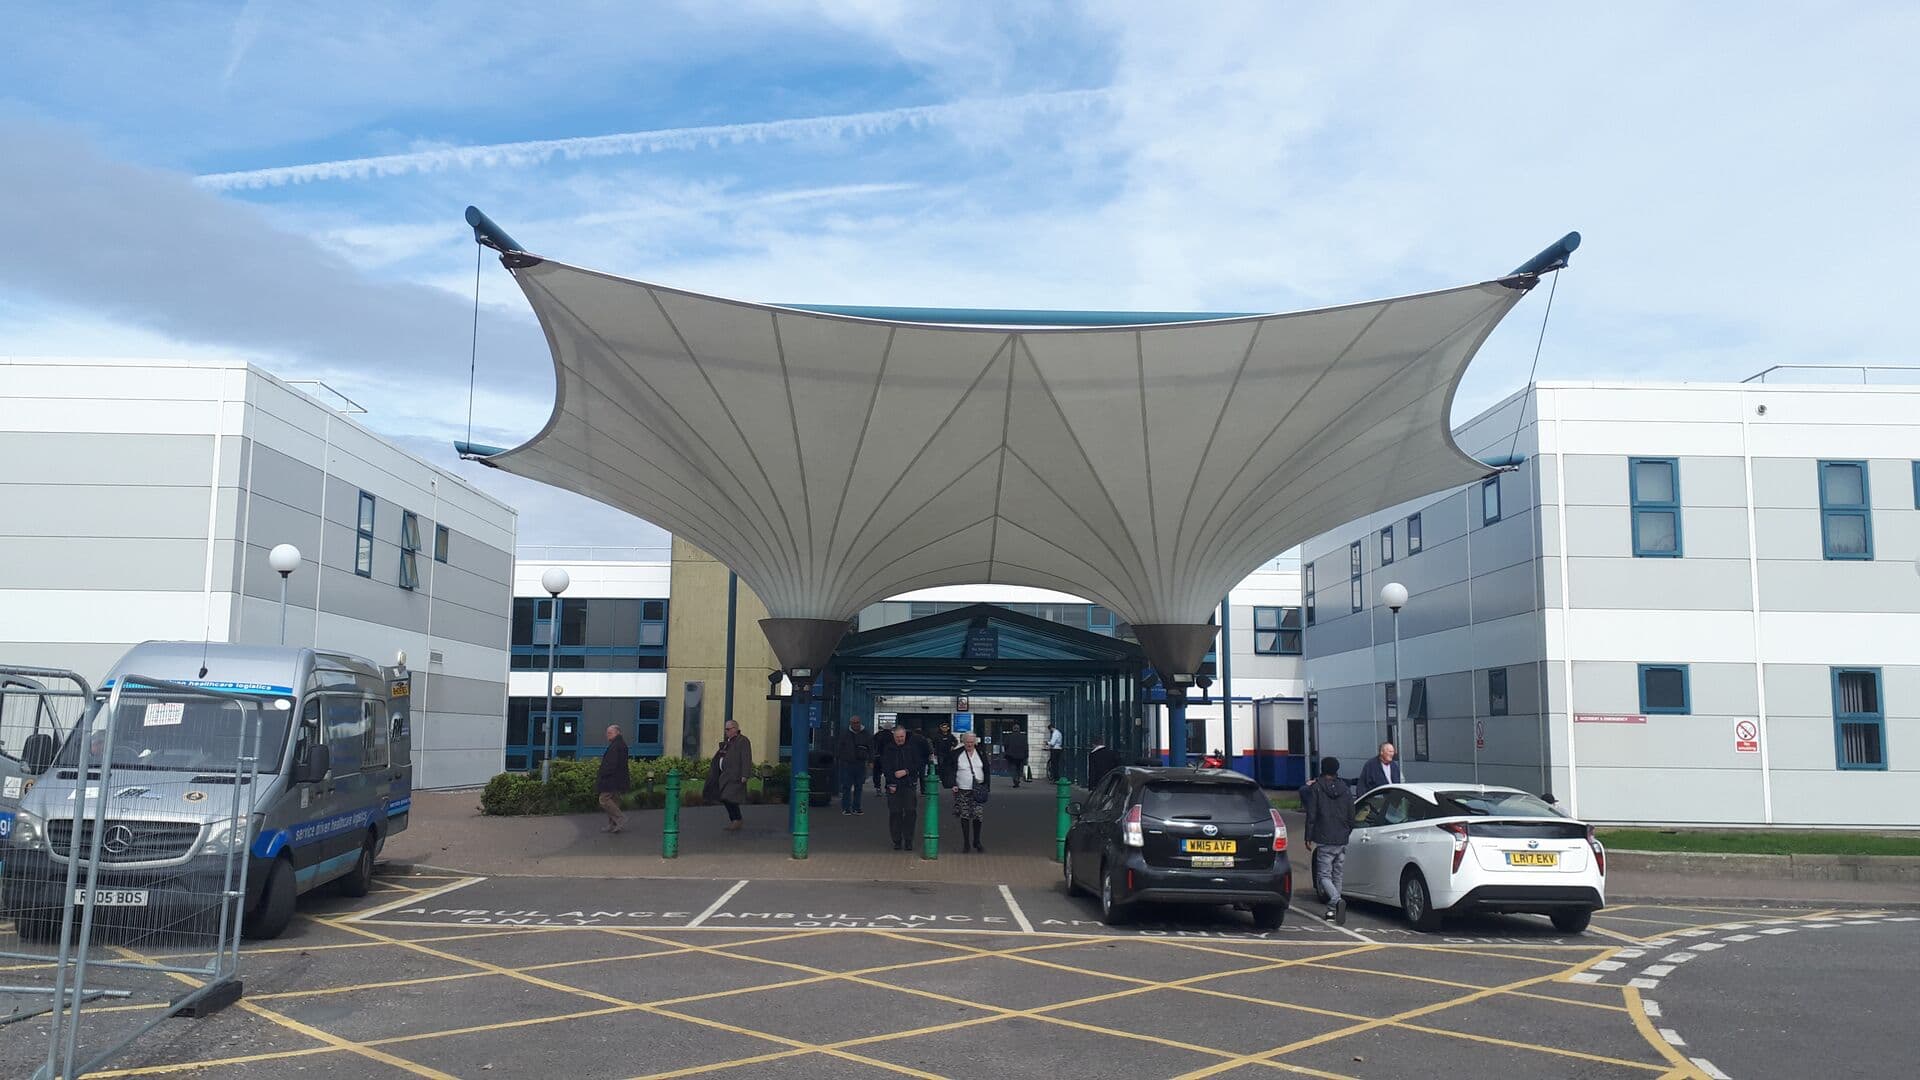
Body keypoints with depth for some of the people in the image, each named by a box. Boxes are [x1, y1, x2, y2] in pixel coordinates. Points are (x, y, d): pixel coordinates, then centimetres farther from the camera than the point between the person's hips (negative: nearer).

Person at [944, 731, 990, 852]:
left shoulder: (981, 754, 7)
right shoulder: (957, 754, 0)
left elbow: (987, 770, 12)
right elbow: (950, 770, 1)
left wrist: (985, 785, 4)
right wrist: (952, 784, -9)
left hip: (977, 790, 1)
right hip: (962, 790, -1)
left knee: (977, 816, -4)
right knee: (964, 816, 1)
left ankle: (976, 842, 10)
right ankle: (966, 843, 11)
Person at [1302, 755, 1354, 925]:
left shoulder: (1315, 788, -4)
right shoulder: (1346, 790, 9)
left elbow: (1311, 816, -7)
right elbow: (1351, 817, 11)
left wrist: (1309, 839, -1)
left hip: (1324, 841, -4)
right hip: (1342, 841, 4)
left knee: (1324, 876, -3)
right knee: (1337, 877, 13)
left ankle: (1337, 900, -28)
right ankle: (1332, 911, 13)